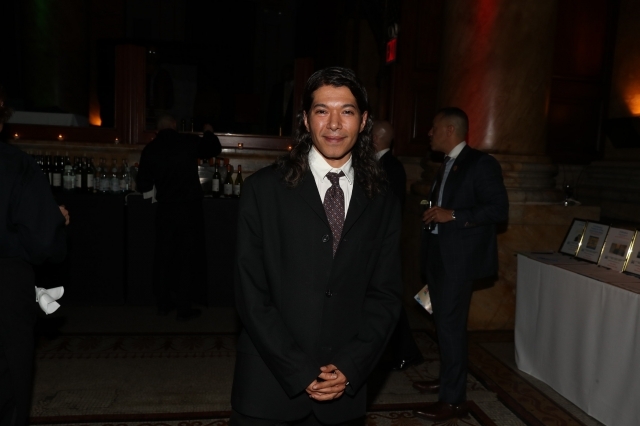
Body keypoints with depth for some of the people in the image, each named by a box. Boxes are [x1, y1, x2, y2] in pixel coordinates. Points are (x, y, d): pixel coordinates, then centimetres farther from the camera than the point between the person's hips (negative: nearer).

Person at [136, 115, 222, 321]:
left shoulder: (150, 149, -1)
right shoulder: (189, 142, -5)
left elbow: (143, 185, 3)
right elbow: (214, 149, 14)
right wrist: (209, 132, 33)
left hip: (165, 209, 2)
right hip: (189, 208, -2)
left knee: (163, 257, 13)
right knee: (186, 258, 4)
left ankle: (163, 304, 23)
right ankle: (183, 309, 9)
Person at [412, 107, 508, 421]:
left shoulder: (481, 163, -11)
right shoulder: (447, 165, 16)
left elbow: (499, 209, -16)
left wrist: (452, 215, -21)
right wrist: (434, 213, 4)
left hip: (460, 257, -9)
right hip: (439, 254, 9)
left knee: (451, 324, -6)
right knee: (443, 322, 17)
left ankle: (454, 400, 4)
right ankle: (447, 380, 33)